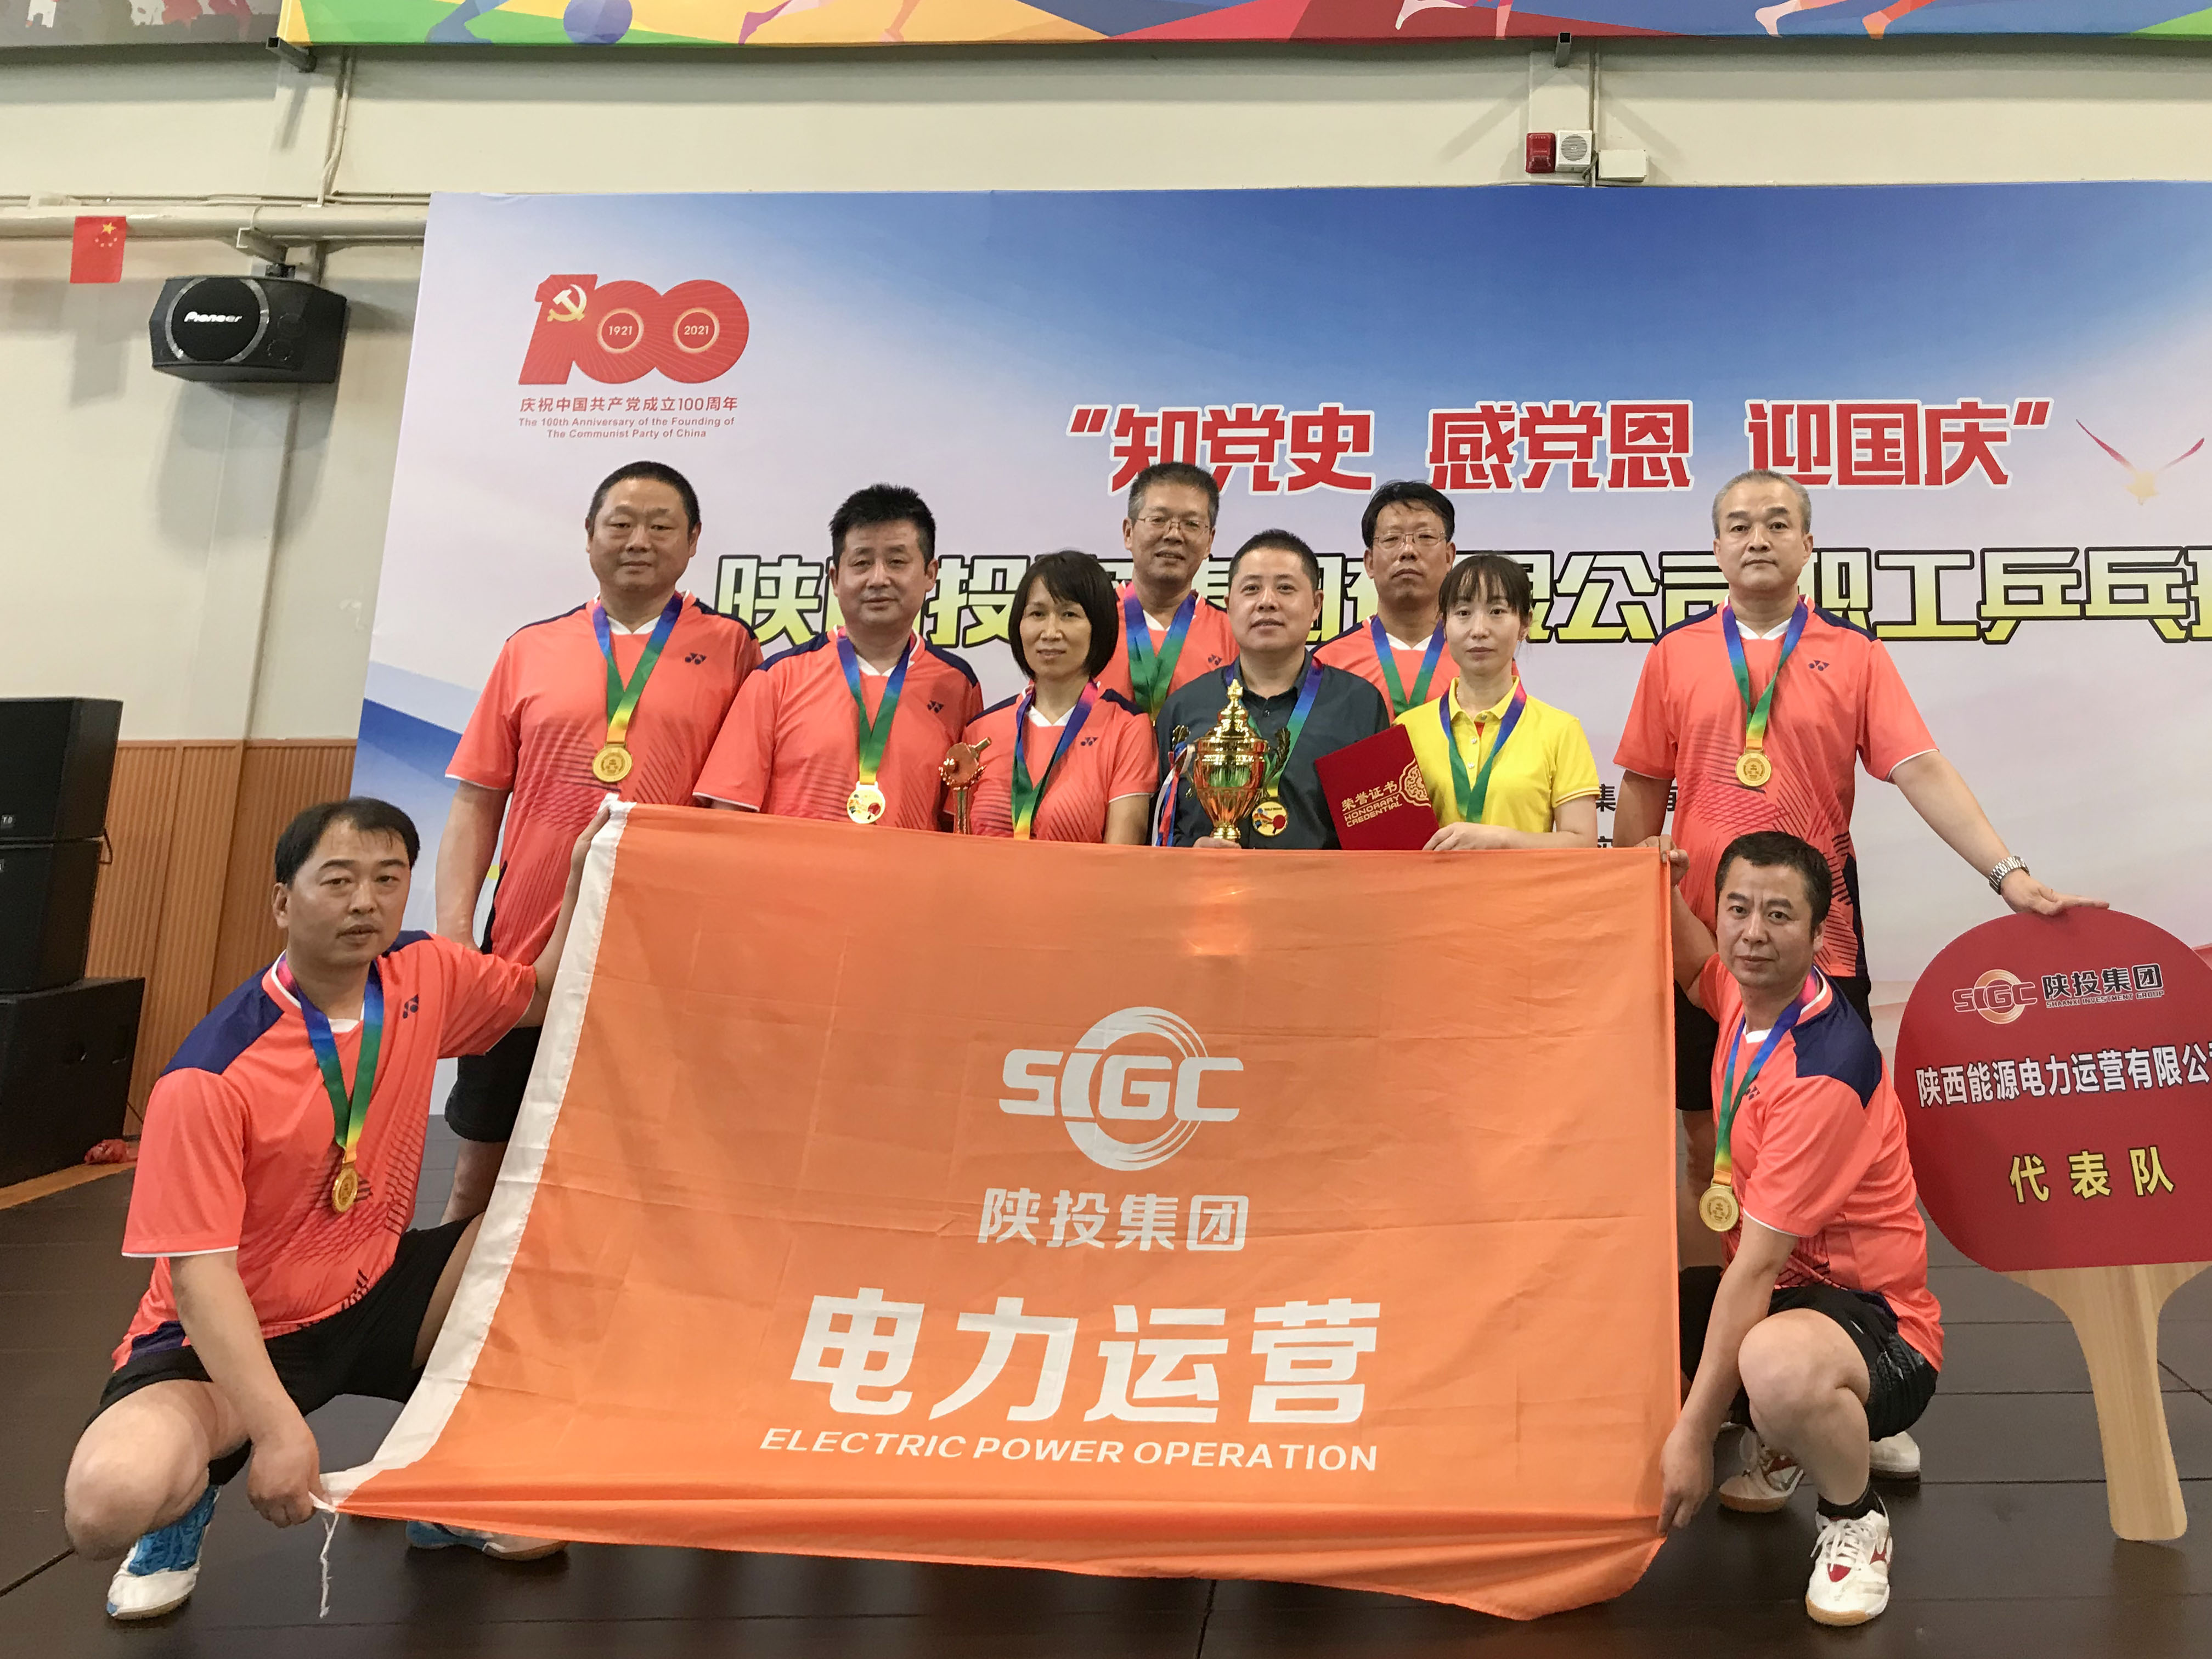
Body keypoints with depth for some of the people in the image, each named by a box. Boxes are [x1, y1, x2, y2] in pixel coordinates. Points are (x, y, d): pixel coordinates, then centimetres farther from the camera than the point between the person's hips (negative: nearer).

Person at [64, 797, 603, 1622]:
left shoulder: (425, 974, -8)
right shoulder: (209, 1077, -24)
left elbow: (542, 998, 11)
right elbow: (200, 1272, -24)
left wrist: (582, 877, -5)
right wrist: (277, 1429, -32)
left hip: (376, 1297, 5)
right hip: (231, 1334, -5)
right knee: (108, 1500, -32)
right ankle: (186, 1503, 9)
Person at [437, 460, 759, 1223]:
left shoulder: (729, 648, 4)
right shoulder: (530, 650, 9)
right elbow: (476, 803, 9)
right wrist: (453, 932, -1)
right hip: (524, 953, 2)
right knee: (482, 1171, 12)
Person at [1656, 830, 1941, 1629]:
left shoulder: (1825, 1070, -26)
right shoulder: (1743, 993, -3)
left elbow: (1757, 1266, -27)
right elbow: (1691, 962, 26)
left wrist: (1694, 1434, -24)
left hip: (1874, 1320, -9)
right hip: (1778, 1292, 9)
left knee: (1778, 1365, -41)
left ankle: (1856, 1522, -5)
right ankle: (1778, 1450, 20)